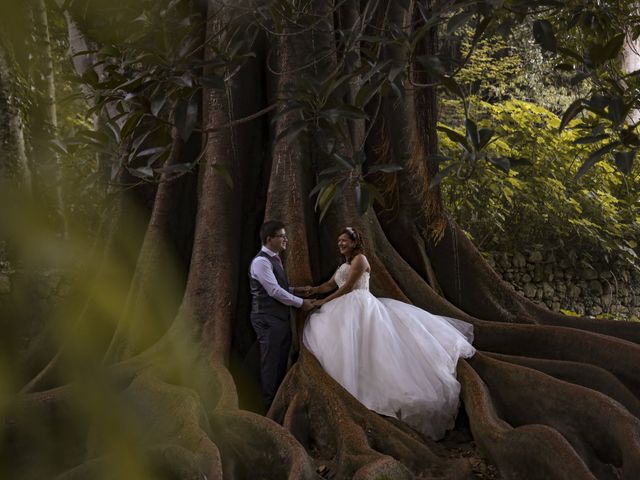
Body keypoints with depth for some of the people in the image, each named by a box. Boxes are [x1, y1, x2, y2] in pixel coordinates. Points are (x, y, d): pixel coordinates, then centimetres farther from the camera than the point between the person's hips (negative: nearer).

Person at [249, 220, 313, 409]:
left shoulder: (275, 259, 14)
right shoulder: (261, 261, -16)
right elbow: (274, 291, -21)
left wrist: (295, 290, 7)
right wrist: (301, 303, -14)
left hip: (280, 318, 10)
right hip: (268, 320, -10)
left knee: (282, 362, 16)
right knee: (271, 363, -1)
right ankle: (270, 405, 10)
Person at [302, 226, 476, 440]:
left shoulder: (359, 259, -3)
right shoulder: (344, 265, 25)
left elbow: (347, 287, -10)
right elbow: (329, 285, 24)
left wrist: (324, 301, -7)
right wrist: (312, 290, 9)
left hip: (360, 307, -9)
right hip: (347, 311, 9)